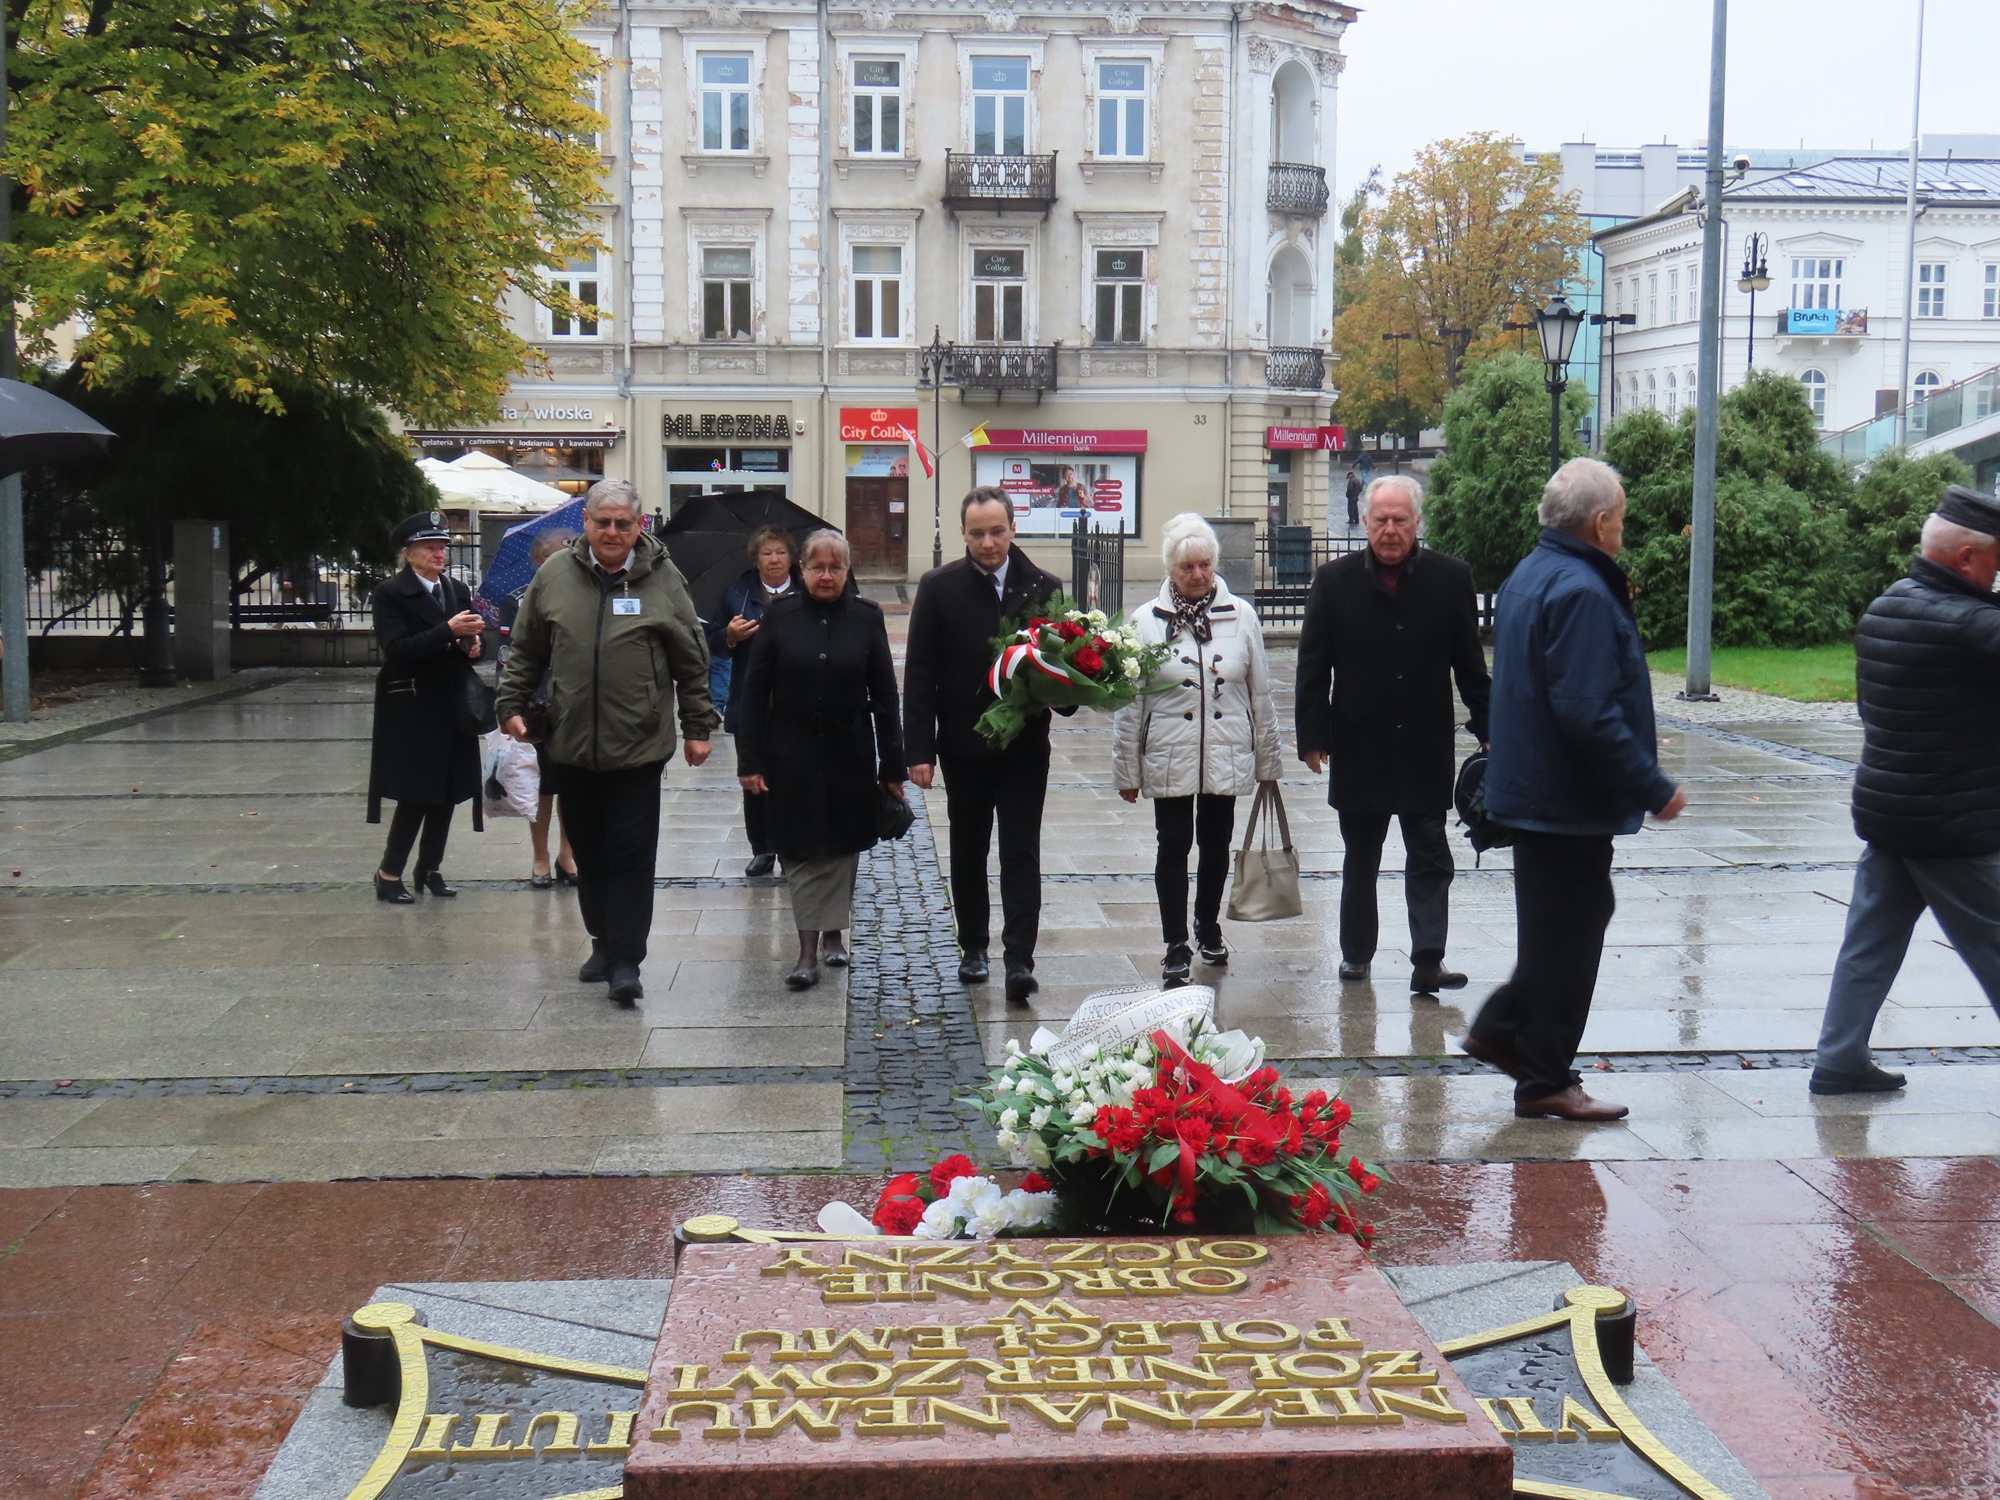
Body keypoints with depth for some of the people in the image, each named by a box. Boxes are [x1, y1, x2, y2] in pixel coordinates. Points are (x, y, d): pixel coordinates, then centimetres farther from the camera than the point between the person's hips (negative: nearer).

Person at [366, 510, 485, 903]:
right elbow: (397, 649, -17)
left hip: (452, 705, 6)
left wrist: (472, 646, -6)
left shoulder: (457, 590, 12)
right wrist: (448, 631, -25)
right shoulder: (391, 593, -6)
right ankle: (389, 874, 6)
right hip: (411, 709, -6)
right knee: (415, 794, -6)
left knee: (449, 791, 9)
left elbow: (468, 644, 19)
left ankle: (430, 868, 22)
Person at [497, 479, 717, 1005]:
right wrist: (512, 705, 6)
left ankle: (625, 960, 0)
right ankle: (604, 942, 29)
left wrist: (698, 727, 4)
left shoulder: (663, 578, 0)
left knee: (631, 853, -4)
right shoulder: (554, 575, 4)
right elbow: (525, 651, 13)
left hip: (639, 746, -3)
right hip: (570, 745, 3)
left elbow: (692, 662, 5)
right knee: (588, 852, 13)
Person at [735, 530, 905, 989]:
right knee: (801, 852, -1)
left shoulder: (866, 617, 1)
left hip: (849, 755, 1)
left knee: (842, 848, 9)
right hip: (793, 756, -1)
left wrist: (892, 766, 0)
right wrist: (750, 760, -6)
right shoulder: (780, 616, -1)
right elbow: (753, 692, 0)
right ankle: (808, 950, 0)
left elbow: (884, 694, 3)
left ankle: (832, 934, 26)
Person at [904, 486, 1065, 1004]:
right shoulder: (939, 588, -2)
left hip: (1025, 746, -1)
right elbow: (919, 674, -3)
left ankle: (1019, 960, -7)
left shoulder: (1044, 588, 1)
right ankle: (973, 947, 27)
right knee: (968, 851, 13)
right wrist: (920, 748, -8)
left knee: (1022, 854, -5)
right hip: (963, 747, 1)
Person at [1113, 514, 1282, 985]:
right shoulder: (1147, 621, -5)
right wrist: (1127, 769, -2)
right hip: (1169, 758, -2)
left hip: (1227, 758, 2)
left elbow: (1260, 693, 5)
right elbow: (1129, 702, -2)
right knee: (1173, 846, 1)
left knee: (1216, 845, 15)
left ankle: (1209, 928, 35)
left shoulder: (1241, 615, -1)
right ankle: (1176, 947, 8)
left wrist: (1267, 759, 8)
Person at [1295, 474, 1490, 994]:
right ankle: (1356, 952, 26)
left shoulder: (1451, 579, 0)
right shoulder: (1334, 580, 0)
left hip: (1427, 750, -1)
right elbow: (1312, 667, 1)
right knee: (1360, 861, 14)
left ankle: (1428, 961, -1)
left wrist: (1487, 729, 3)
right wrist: (1313, 735, -5)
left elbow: (1471, 664, 5)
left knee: (1430, 860, -1)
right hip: (1358, 749, 1)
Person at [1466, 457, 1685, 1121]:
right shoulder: (1581, 591, -21)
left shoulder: (1529, 575, 12)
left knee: (1566, 922, 21)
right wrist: (1653, 789, -22)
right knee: (1569, 933, 0)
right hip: (1568, 798, -10)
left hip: (1533, 787, 10)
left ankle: (1500, 1030, 26)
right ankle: (1545, 1080, 9)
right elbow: (1588, 712, -27)